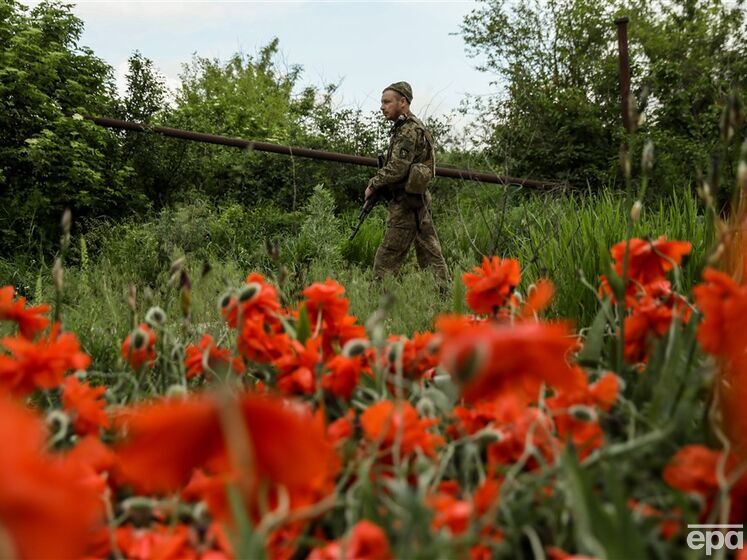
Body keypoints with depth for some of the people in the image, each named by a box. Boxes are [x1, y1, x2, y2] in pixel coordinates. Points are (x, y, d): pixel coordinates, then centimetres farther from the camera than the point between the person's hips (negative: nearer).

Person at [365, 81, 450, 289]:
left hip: (406, 203, -10)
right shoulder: (412, 126, 18)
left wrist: (373, 184, -8)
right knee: (430, 254, 8)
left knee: (386, 261, -7)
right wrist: (381, 185, 10)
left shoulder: (409, 130, -13)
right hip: (419, 200, 10)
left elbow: (397, 168, -21)